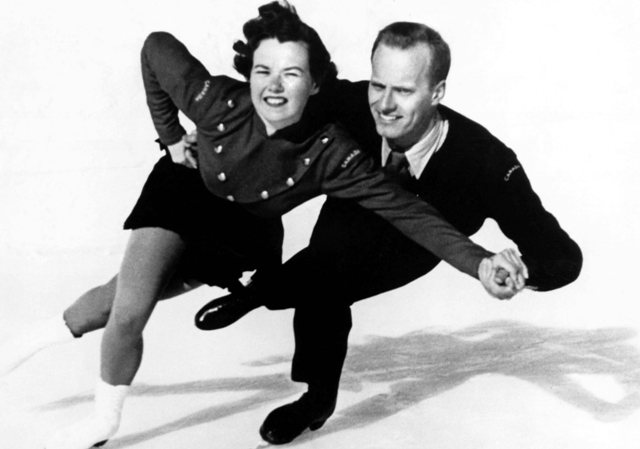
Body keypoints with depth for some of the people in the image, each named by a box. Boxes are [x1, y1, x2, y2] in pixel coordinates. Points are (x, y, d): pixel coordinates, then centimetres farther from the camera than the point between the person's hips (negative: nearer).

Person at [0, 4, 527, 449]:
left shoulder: (331, 155, -35)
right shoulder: (217, 101, -34)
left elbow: (406, 209, -39)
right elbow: (157, 45, -17)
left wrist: (480, 261, -51)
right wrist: (170, 134, -11)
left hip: (244, 236, 1)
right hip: (183, 192, 0)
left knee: (127, 304, 7)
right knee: (128, 310, -6)